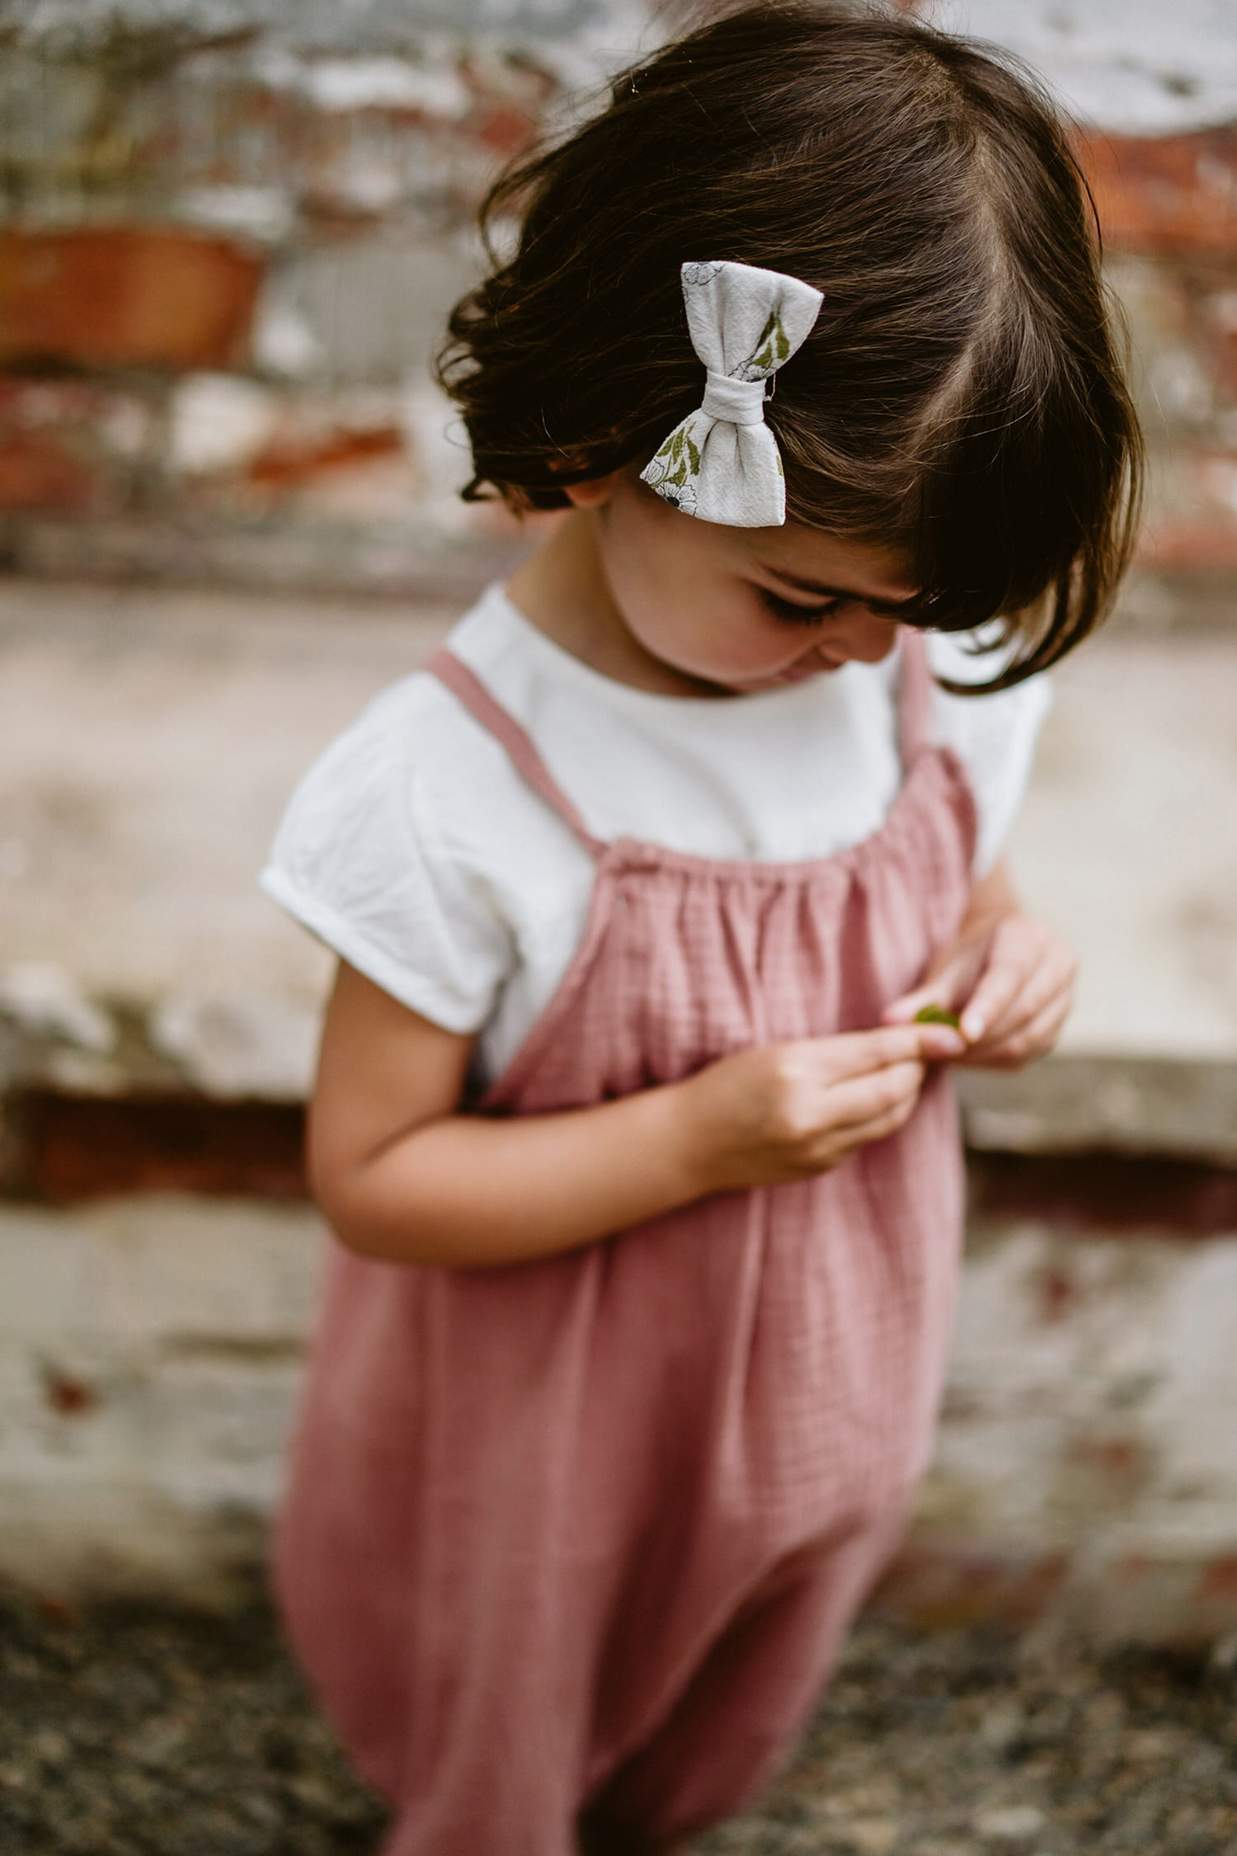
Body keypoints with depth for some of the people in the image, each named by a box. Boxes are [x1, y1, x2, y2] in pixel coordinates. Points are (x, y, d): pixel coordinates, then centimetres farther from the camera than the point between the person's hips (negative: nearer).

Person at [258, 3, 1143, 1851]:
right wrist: (698, 1139, -33)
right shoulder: (456, 789, -32)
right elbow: (370, 1178, -24)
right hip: (548, 1457, -4)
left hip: (825, 1400, 5)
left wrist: (1007, 962, -18)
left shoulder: (934, 675, -16)